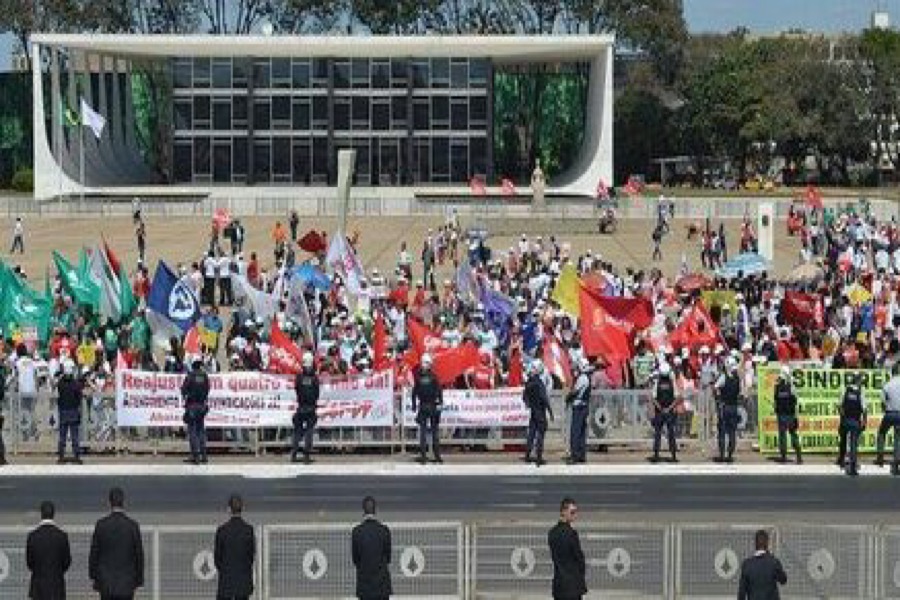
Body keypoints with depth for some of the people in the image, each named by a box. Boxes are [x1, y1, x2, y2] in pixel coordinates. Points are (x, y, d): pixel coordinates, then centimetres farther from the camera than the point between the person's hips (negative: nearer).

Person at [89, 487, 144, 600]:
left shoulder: (101, 524, -5)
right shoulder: (133, 526, -5)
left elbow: (94, 553, 0)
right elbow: (139, 554, 0)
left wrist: (93, 575, 10)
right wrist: (138, 580, 9)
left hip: (106, 582, 0)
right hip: (126, 582, 0)